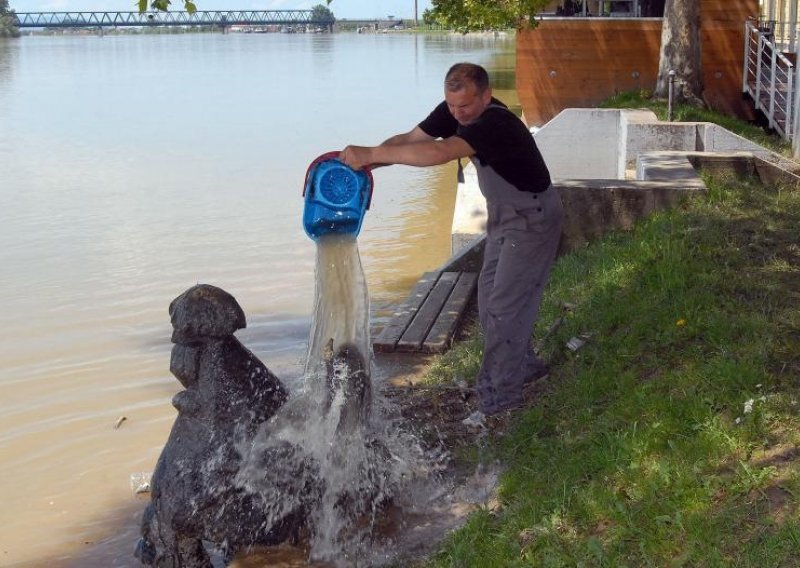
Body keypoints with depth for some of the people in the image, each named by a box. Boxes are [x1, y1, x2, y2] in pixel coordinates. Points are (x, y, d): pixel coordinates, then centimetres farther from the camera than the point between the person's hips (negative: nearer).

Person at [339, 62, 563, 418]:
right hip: (503, 215, 9)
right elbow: (408, 140, -10)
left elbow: (438, 153, -49)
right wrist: (364, 160, -27)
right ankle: (523, 366, 30)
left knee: (506, 302, -10)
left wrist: (371, 154, -49)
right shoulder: (455, 113, -6)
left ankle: (500, 392, -3)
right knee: (489, 297, 14)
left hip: (533, 217, -9)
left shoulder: (495, 124, -34)